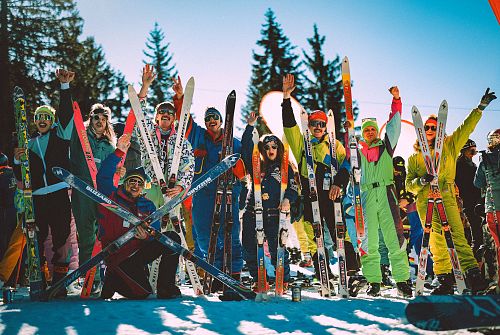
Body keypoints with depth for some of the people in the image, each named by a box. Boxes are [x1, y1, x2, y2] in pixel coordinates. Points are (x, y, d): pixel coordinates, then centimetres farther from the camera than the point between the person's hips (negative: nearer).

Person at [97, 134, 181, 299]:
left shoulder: (148, 206, 13)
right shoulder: (112, 198, 1)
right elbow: (103, 177, -15)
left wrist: (147, 236, -22)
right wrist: (119, 152, -23)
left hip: (140, 251, 5)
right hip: (119, 257, -5)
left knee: (172, 238, -13)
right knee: (142, 294, -19)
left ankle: (165, 288, -6)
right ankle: (114, 279, 12)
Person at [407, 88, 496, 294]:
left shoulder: (449, 146, 18)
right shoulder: (414, 158, 19)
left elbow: (466, 128, 14)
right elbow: (409, 185, 14)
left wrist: (481, 107, 8)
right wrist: (421, 181, -7)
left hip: (446, 197, -2)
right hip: (425, 201, 2)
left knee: (458, 234, -15)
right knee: (435, 239, -5)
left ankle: (472, 274, -21)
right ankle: (445, 279, -4)